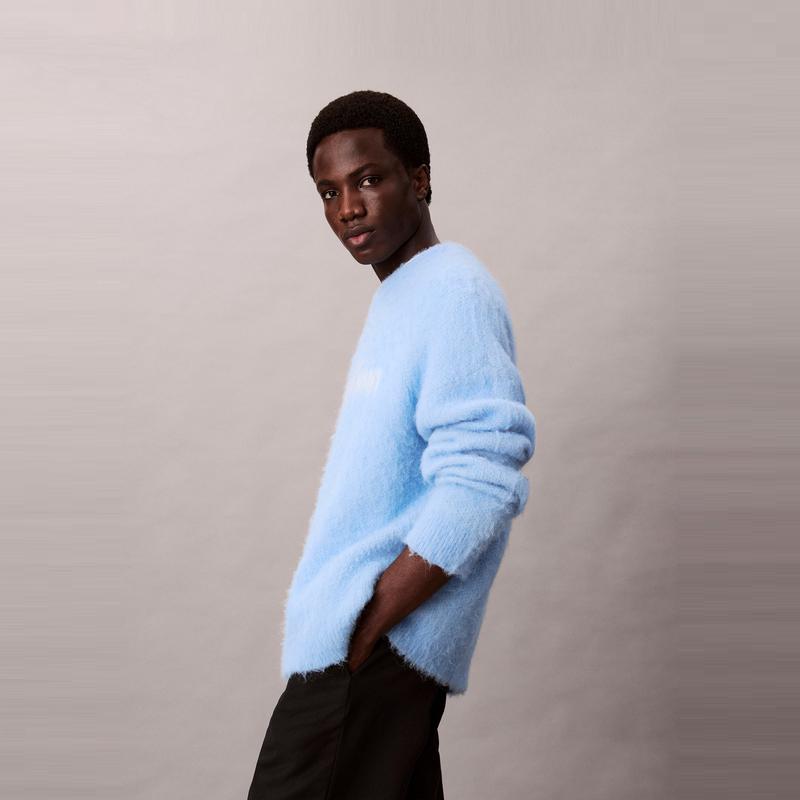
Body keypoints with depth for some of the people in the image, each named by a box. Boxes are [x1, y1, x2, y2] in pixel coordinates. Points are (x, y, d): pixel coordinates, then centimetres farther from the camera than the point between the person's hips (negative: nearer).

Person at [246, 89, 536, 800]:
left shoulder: (453, 289, -13)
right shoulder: (402, 295, 17)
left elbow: (480, 487, -23)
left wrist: (361, 631, -20)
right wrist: (361, 625, 15)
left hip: (379, 643, -9)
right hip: (381, 641, 9)